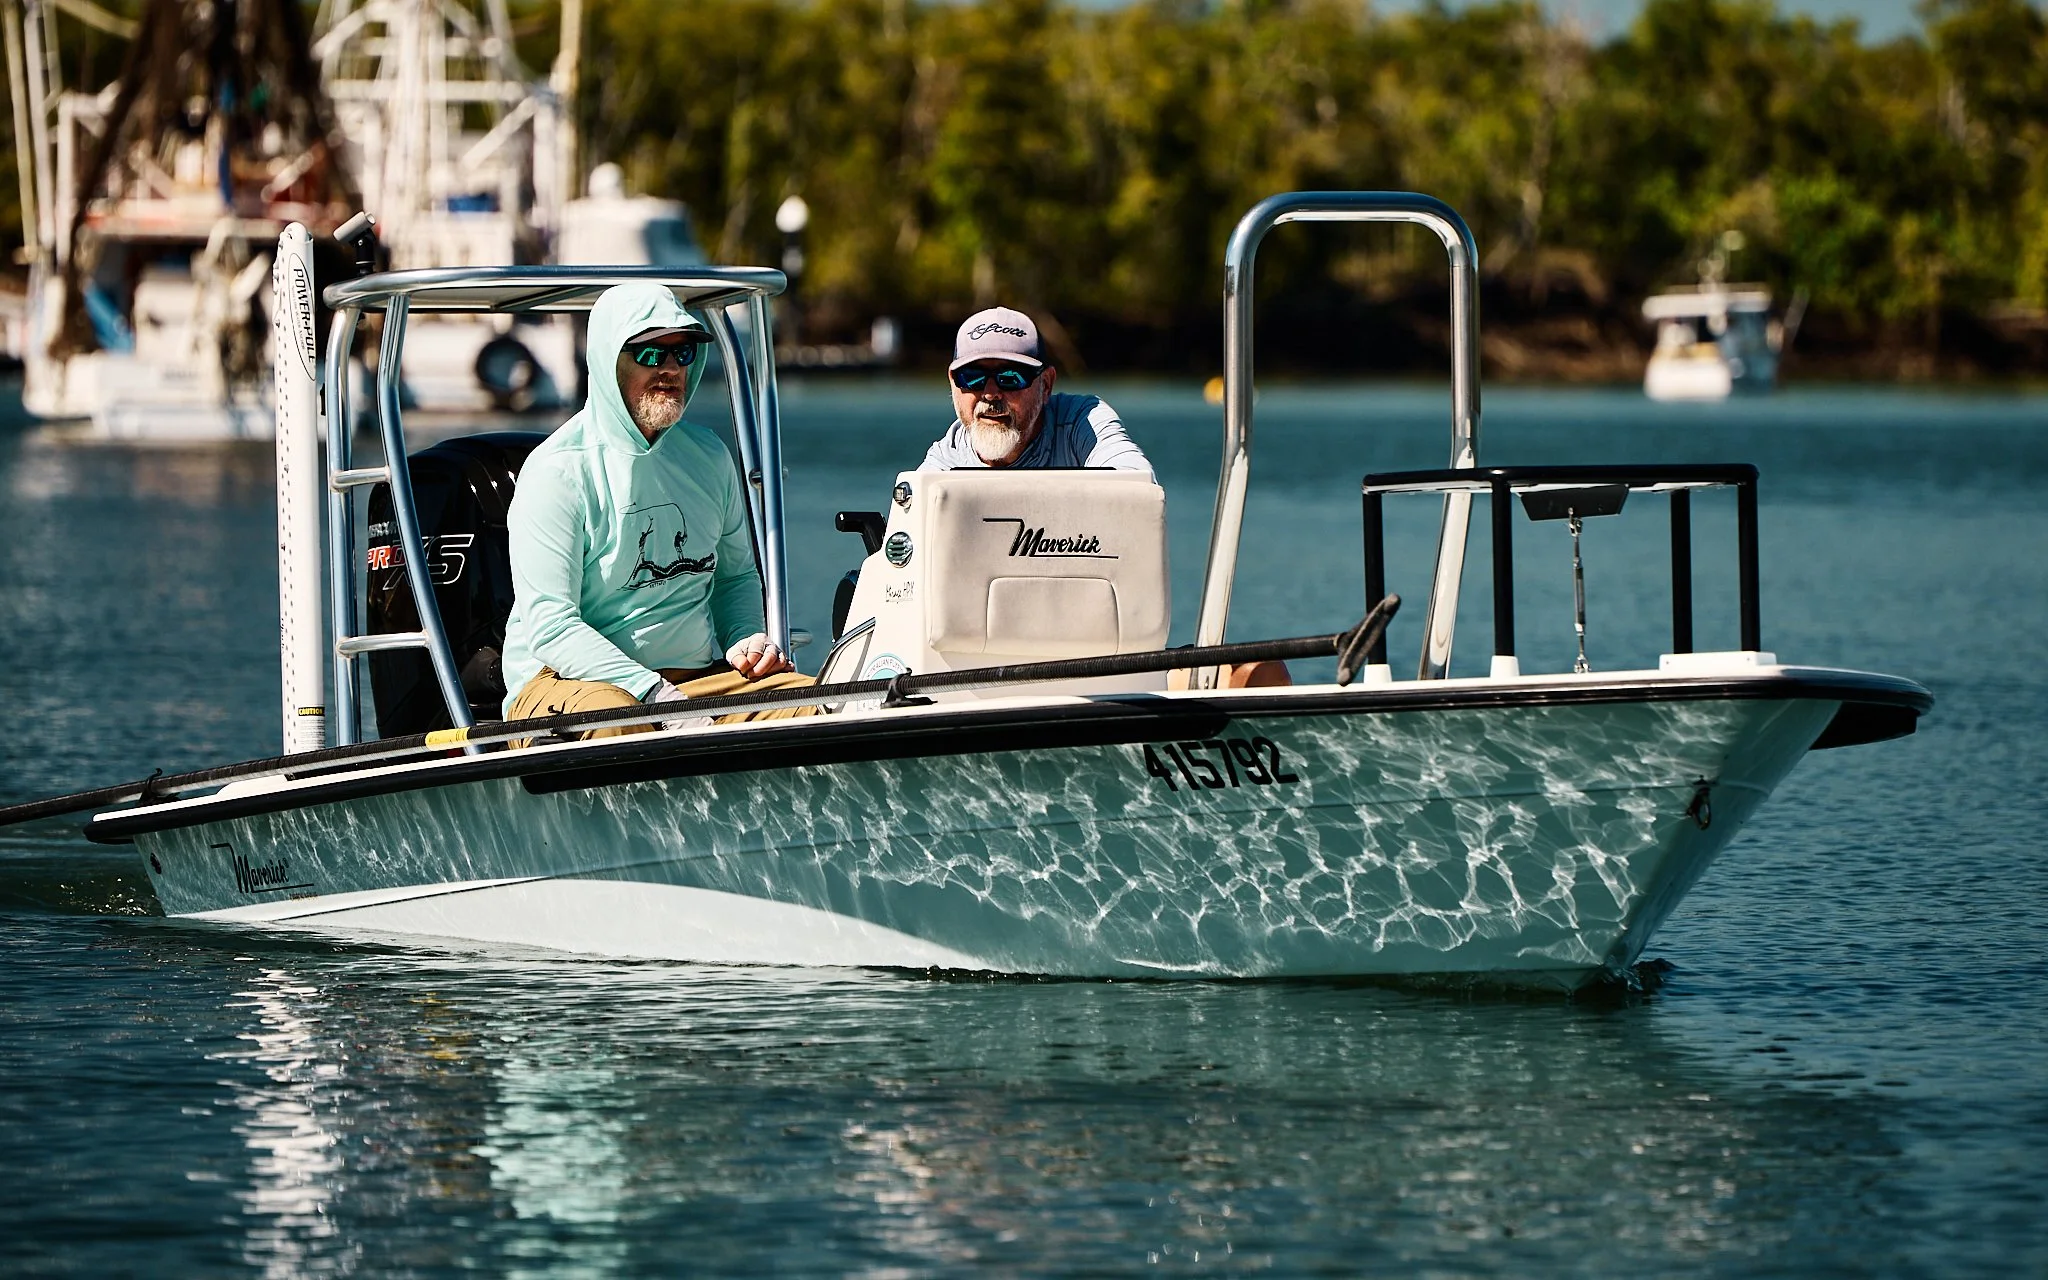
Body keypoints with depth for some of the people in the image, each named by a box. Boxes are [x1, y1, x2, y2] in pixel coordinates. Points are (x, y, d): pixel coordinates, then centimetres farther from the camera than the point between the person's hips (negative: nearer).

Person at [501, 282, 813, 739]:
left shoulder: (708, 457, 14)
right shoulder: (556, 472, -7)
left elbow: (737, 575, 30)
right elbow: (550, 625, -15)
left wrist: (745, 638, 6)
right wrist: (658, 695, -25)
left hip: (698, 676, 6)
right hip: (566, 680, -6)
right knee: (610, 719, -41)